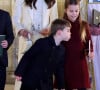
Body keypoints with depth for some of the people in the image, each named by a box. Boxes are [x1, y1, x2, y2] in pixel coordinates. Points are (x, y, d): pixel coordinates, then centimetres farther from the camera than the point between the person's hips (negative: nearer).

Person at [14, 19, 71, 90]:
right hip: (31, 79, -5)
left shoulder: (62, 49, 1)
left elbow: (60, 68, 9)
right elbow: (27, 56, -12)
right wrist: (19, 72, -13)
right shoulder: (42, 42, -16)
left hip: (47, 82, 5)